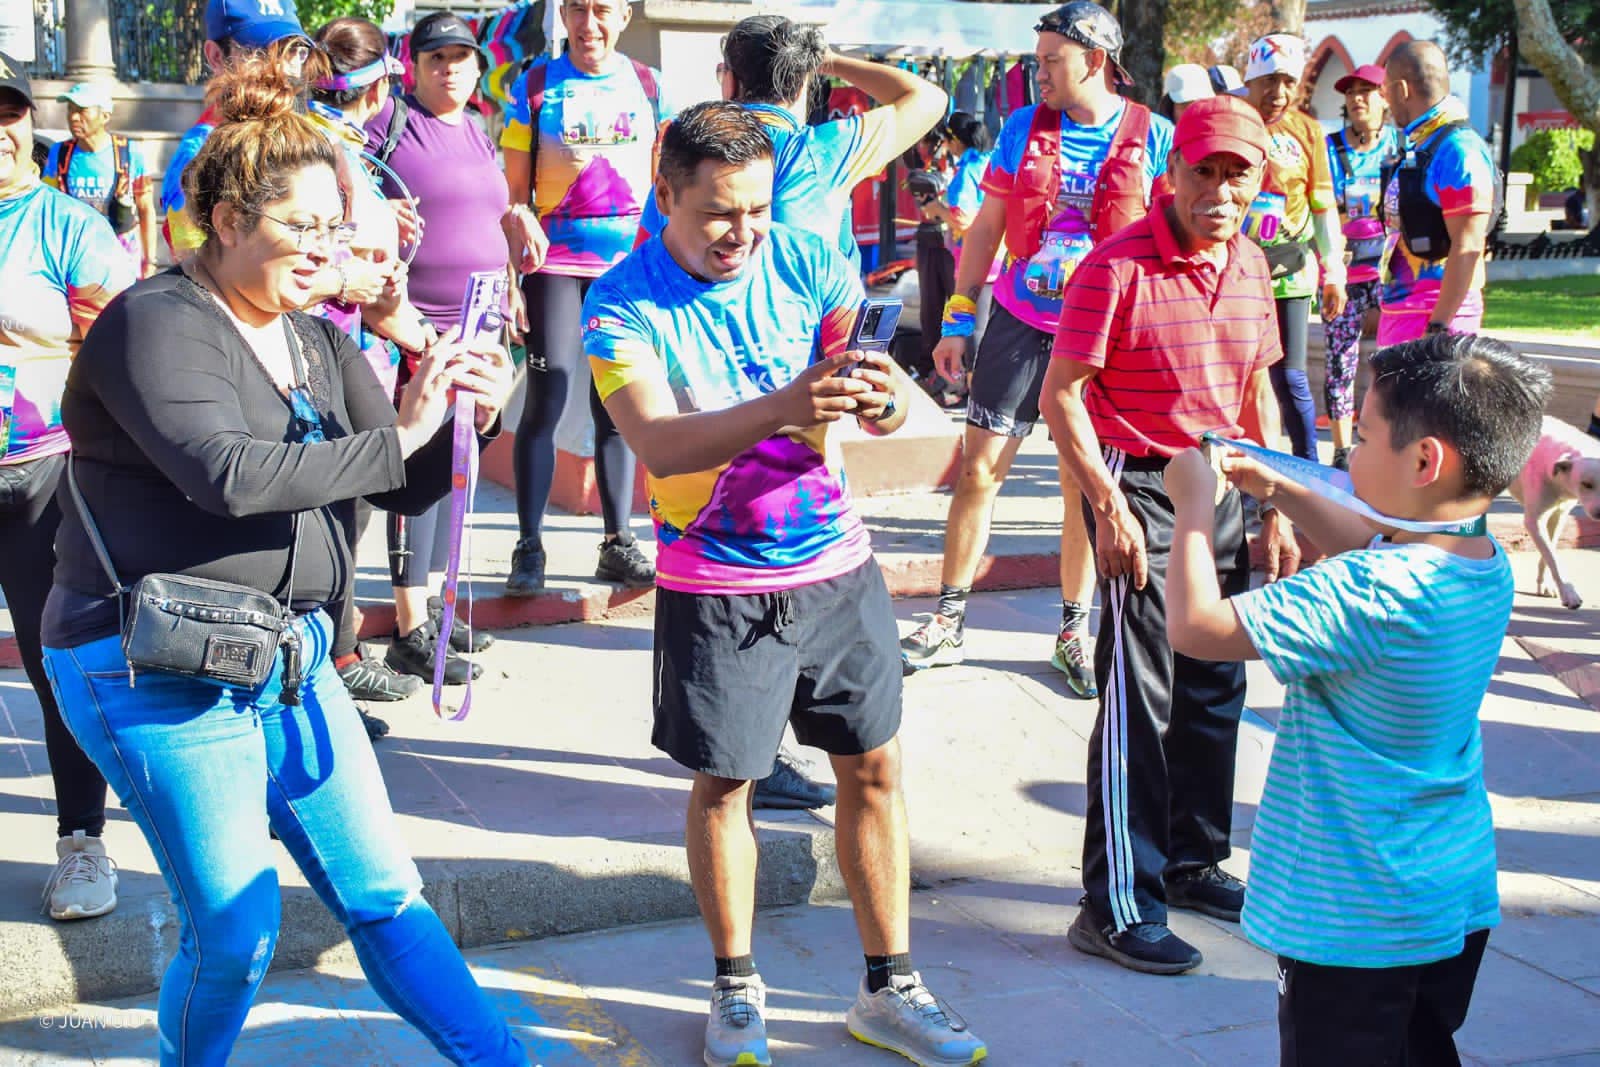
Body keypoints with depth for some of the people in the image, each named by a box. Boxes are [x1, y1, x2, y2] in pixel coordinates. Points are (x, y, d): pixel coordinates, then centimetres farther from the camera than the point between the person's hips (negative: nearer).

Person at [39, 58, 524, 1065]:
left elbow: (408, 488, 10)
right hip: (161, 673, -7)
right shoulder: (155, 323, -11)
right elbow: (229, 474, -27)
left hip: (292, 661, 7)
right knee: (237, 927, -1)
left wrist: (467, 419, -10)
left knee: (384, 894, 8)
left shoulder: (320, 342, 12)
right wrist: (396, 438, -23)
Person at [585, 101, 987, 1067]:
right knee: (724, 781, 6)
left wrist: (886, 397, -30)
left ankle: (890, 990, 21)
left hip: (836, 562, 3)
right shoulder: (625, 303, -13)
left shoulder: (807, 263, -3)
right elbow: (659, 444, -25)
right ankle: (737, 989, 26)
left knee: (875, 766, 7)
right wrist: (783, 407, -42)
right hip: (717, 583, -3)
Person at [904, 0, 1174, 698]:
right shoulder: (1023, 128, 2)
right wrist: (958, 319, 4)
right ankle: (949, 622, 11)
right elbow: (986, 229, 7)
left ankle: (1074, 632, 20)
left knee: (1084, 485, 6)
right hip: (1019, 320, 2)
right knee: (978, 470, 1)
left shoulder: (1153, 138, -4)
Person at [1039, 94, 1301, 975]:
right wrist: (1109, 508, -20)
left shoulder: (1250, 266, 7)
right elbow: (1060, 395, -15)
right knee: (1139, 701, -6)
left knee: (1216, 687, 14)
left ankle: (1193, 861, 31)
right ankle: (1117, 907, 3)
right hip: (1137, 486, -7)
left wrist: (1277, 507, 13)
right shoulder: (1117, 267, -15)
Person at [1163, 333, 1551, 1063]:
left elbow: (1196, 624, -27)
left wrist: (1195, 504, -14)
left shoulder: (1367, 594, -30)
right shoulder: (1488, 566, -2)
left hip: (1354, 927, -8)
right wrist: (1283, 492, 13)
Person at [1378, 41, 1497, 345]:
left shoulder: (1458, 151, -15)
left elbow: (1468, 248, -21)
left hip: (1434, 313, -10)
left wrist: (1438, 325, -24)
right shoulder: (1419, 146, 16)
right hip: (1400, 309, 10)